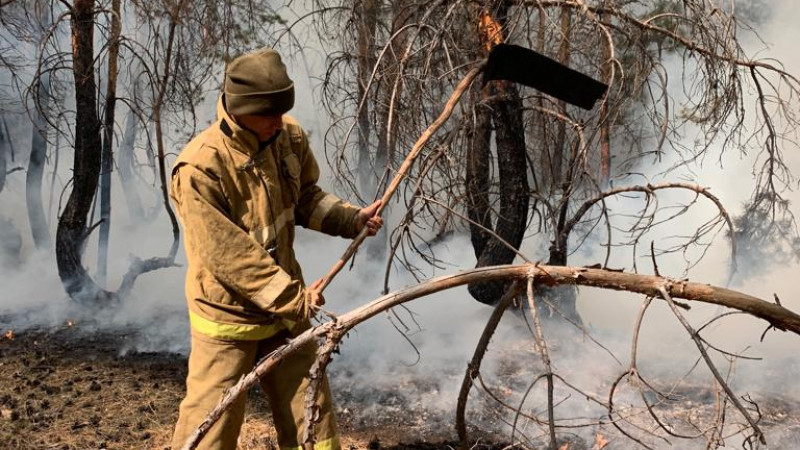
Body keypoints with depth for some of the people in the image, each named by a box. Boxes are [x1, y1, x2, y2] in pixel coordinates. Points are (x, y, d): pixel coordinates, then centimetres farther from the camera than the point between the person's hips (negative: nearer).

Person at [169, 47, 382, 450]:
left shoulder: (289, 137, -5)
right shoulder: (199, 169, -26)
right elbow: (228, 256, -26)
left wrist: (352, 219, -6)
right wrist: (293, 297, -23)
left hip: (286, 309, 6)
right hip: (228, 318, -6)